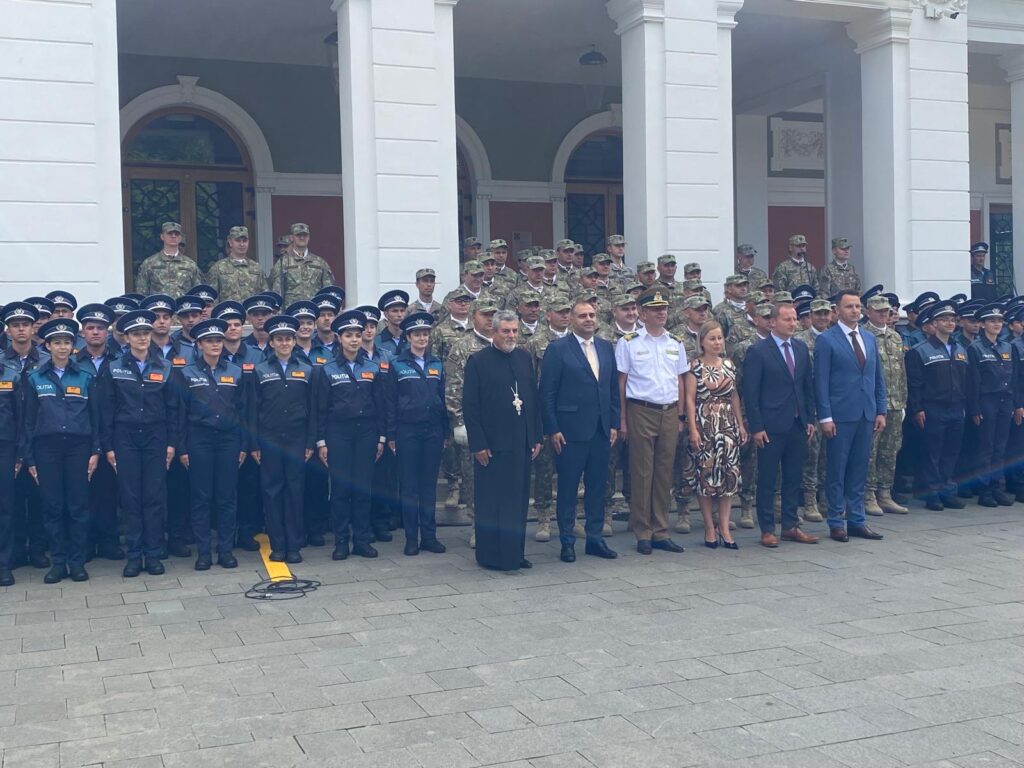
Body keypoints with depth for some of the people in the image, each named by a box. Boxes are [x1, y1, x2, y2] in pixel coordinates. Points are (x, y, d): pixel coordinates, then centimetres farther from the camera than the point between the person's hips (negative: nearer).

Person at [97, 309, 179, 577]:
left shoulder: (165, 367, 4)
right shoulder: (113, 369, 3)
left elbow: (172, 407, 5)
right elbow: (106, 410, 3)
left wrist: (172, 442, 0)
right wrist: (107, 446, -1)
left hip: (155, 438, 0)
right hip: (125, 439, 0)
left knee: (155, 496, 0)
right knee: (130, 497, 1)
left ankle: (153, 554, 7)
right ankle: (134, 555, 8)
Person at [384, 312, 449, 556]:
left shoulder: (437, 364, 10)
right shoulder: (397, 364, 0)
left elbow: (443, 399, 13)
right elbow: (390, 402, 0)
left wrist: (444, 432, 9)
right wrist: (391, 435, -3)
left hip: (433, 431, 3)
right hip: (407, 431, -3)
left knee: (429, 484, 6)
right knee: (409, 485, 1)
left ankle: (429, 536, 13)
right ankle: (411, 538, 7)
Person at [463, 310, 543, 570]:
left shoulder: (524, 358, 10)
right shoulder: (478, 361, -5)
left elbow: (534, 399, 13)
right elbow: (470, 406, -8)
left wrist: (537, 437, 9)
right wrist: (478, 444, -12)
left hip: (522, 443, 5)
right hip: (492, 444, -5)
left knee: (519, 499, 10)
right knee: (492, 501, 1)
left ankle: (515, 552, 20)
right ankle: (491, 555, 10)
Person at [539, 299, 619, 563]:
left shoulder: (606, 348, 11)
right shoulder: (558, 349, -4)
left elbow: (614, 389, 14)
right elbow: (547, 393, -6)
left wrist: (614, 423, 7)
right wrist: (552, 430, -10)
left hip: (601, 430, 5)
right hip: (571, 430, -5)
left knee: (597, 486, 10)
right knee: (568, 487, 3)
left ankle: (595, 537, 20)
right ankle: (567, 541, 13)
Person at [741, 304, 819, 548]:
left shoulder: (801, 348, 10)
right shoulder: (758, 351, -7)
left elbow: (808, 387, 15)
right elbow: (750, 393, -9)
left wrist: (810, 419, 8)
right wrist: (756, 427, -13)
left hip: (798, 425, 6)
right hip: (771, 427, -6)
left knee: (793, 479, 11)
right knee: (767, 480, 2)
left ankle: (790, 526, 20)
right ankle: (767, 530, 10)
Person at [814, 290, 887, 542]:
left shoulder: (870, 339, 14)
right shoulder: (826, 340, -4)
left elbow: (878, 378, 16)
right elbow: (821, 382, -8)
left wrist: (881, 410, 8)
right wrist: (825, 417, -13)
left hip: (866, 415, 5)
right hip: (840, 415, -5)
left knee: (859, 470, 10)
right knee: (836, 471, 1)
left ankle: (856, 521, 18)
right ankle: (836, 523, 10)